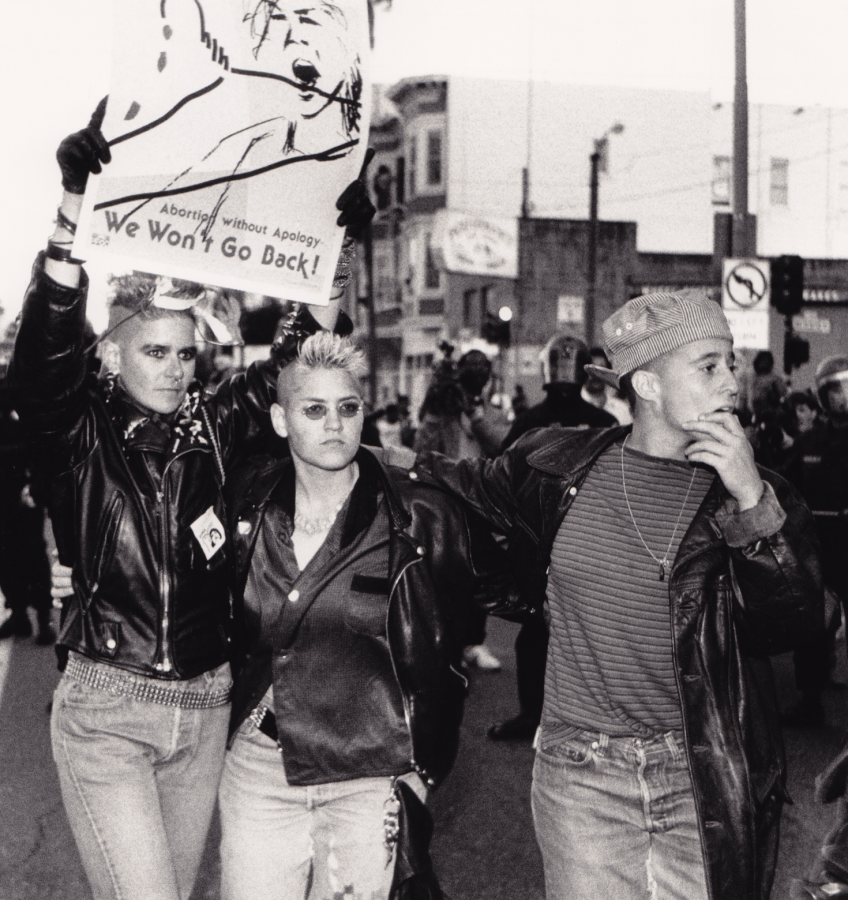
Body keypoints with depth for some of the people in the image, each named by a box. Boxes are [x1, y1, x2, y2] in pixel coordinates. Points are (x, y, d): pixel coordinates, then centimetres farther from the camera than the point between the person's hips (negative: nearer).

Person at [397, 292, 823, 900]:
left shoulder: (747, 493, -2)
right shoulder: (561, 467, 0)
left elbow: (796, 624, -12)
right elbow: (477, 490, 21)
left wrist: (753, 501, -20)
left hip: (707, 787, 0)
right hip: (581, 778, 1)